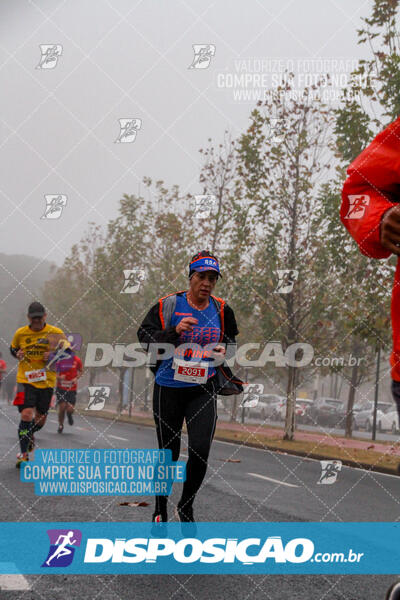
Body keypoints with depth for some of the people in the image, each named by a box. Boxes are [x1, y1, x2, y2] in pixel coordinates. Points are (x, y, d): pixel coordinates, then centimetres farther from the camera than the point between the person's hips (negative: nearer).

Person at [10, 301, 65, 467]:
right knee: (26, 414, -17)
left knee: (40, 419, 10)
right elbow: (13, 348, 20)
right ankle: (23, 453, -7)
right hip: (25, 379, -1)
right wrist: (17, 354, -3)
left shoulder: (55, 333, -3)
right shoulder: (20, 333, 2)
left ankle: (29, 435, 45)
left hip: (47, 381, 1)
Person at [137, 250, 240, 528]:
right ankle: (161, 510, 29)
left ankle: (186, 505, 14)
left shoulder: (221, 309, 5)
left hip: (203, 389, 2)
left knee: (200, 451, -12)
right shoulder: (169, 305, -5)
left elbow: (231, 339, 21)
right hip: (169, 388, -2)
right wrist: (174, 331, -24)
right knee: (169, 453, 7)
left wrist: (224, 350, -1)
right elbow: (144, 337, -9)